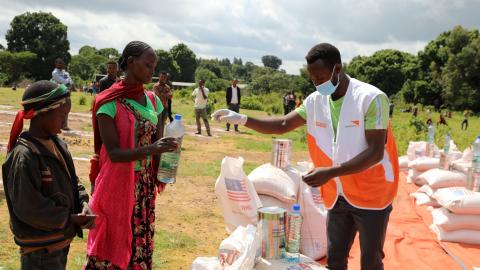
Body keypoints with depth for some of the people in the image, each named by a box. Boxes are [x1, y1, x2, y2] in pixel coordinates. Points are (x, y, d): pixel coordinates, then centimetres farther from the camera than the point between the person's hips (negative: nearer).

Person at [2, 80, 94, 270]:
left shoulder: (58, 144, 4)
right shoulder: (23, 156, -23)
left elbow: (71, 179, 13)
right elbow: (28, 207, -24)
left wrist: (83, 202, -6)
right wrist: (70, 219, -17)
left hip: (60, 241, 8)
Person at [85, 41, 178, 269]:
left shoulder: (152, 100, 4)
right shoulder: (109, 103, -14)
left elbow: (157, 142, 7)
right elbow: (114, 153, -19)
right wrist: (151, 149, -33)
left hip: (145, 186, 5)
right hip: (117, 185, -5)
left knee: (141, 242, 14)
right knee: (112, 243, 6)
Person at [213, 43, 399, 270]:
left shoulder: (372, 99, -19)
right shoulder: (315, 101, -1)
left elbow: (375, 152, -23)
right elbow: (283, 125, 2)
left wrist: (330, 172, -31)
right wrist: (241, 119, -11)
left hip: (371, 196, -5)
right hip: (338, 197, 5)